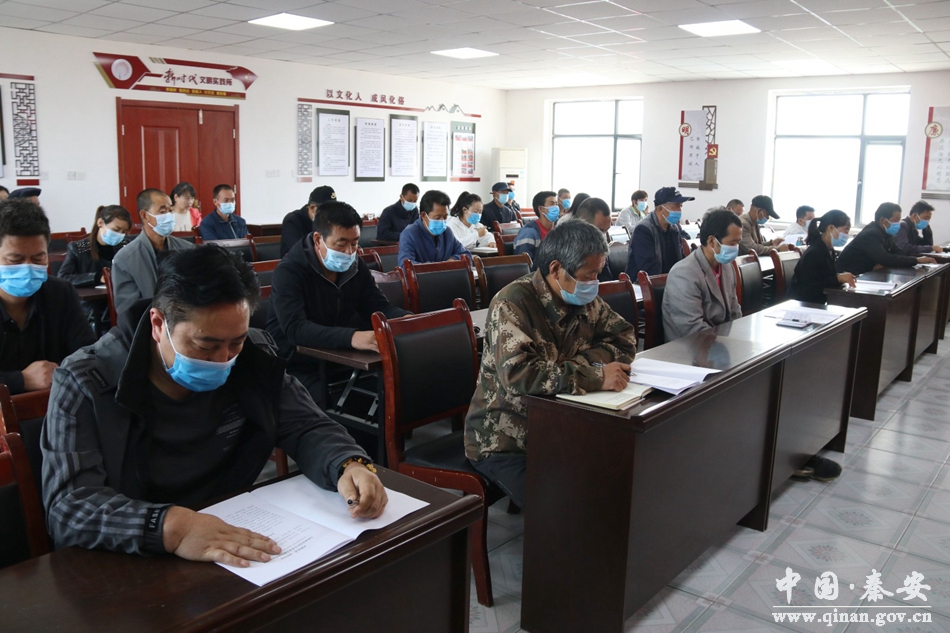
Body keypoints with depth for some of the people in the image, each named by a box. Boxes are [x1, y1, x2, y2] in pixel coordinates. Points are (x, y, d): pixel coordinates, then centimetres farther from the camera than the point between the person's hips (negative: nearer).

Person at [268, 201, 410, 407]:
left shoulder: (356, 266, 2)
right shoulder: (290, 271, -18)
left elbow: (379, 307, 2)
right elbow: (294, 328, -32)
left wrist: (406, 320, -22)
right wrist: (352, 337, -47)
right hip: (299, 364, -5)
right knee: (318, 404, -32)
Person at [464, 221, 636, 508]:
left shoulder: (586, 301, 2)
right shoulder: (512, 304, -20)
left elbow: (624, 337, 4)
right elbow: (517, 373, -33)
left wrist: (579, 362, -14)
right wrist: (595, 377, -29)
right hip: (505, 441, -7)